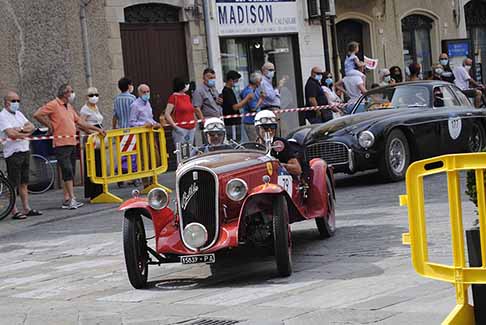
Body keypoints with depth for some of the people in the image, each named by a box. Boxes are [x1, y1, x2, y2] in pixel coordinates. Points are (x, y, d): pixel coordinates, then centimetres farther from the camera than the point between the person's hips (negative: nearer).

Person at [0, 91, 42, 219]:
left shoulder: (18, 114, 15)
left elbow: (32, 127, 9)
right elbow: (11, 133, -22)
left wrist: (21, 129, -10)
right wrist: (25, 134, -6)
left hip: (25, 151, 8)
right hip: (13, 152, -8)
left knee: (24, 183, 11)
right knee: (13, 184, -4)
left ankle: (27, 209, 15)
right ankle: (14, 211, -1)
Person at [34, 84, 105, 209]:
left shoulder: (69, 107, 18)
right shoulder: (53, 105, -6)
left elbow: (79, 122, 23)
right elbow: (37, 115, -12)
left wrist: (97, 129, 21)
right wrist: (50, 126, -8)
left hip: (72, 143, 8)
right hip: (61, 143, -8)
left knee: (70, 173, 8)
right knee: (67, 171, -12)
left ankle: (66, 199, 11)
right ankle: (72, 199, -12)